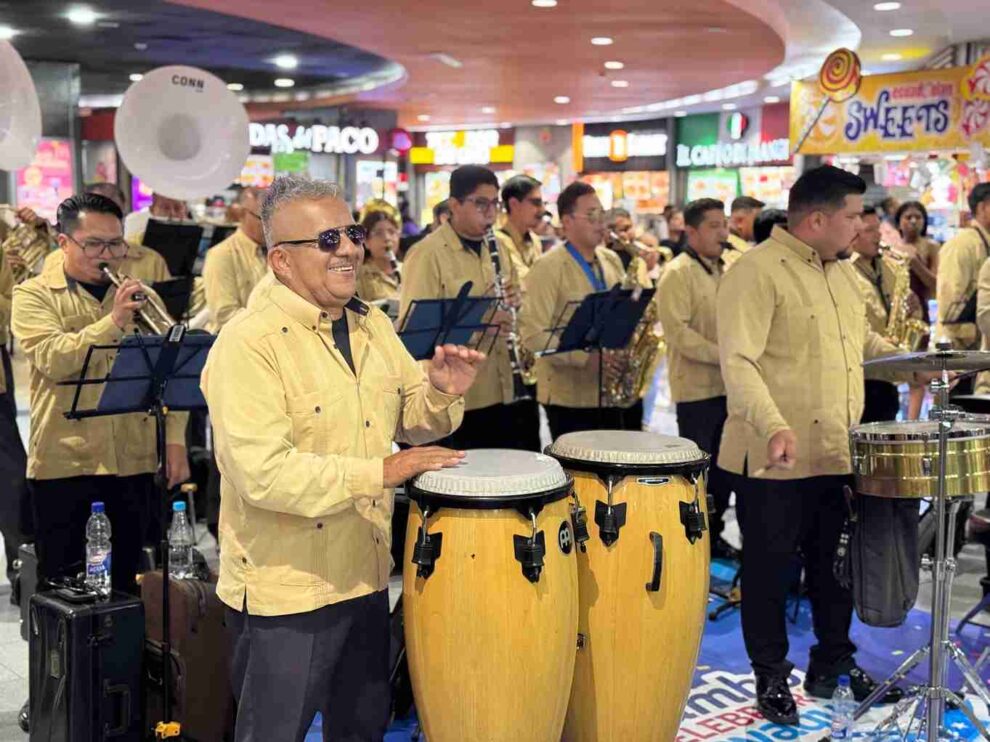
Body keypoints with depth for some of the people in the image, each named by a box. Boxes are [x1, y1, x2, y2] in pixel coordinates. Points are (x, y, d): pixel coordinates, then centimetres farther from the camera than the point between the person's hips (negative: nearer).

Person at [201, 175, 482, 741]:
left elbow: (411, 419, 13)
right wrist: (379, 472, -29)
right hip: (285, 590, -7)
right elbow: (262, 472, -28)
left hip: (366, 577, 7)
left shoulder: (372, 324, 5)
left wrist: (442, 393, -9)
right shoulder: (247, 344, -19)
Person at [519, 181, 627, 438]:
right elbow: (534, 333, -18)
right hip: (569, 396, -7)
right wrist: (585, 357, -24)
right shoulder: (547, 267, -11)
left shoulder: (612, 261, 11)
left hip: (610, 391, 7)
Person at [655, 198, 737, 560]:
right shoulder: (677, 274, -11)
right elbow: (678, 332, -20)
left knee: (725, 464, 14)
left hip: (730, 385, 8)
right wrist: (725, 356, -22)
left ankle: (712, 533, 27)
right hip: (697, 388, -7)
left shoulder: (726, 272, 14)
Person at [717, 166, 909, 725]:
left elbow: (864, 340, 28)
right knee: (771, 572, 7)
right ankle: (772, 678, 22)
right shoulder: (756, 272, -15)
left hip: (839, 455, 8)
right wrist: (773, 426, -36)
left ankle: (834, 665, 35)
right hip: (774, 460, -8)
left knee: (836, 567, 18)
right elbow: (738, 361, -24)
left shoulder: (842, 272, 13)